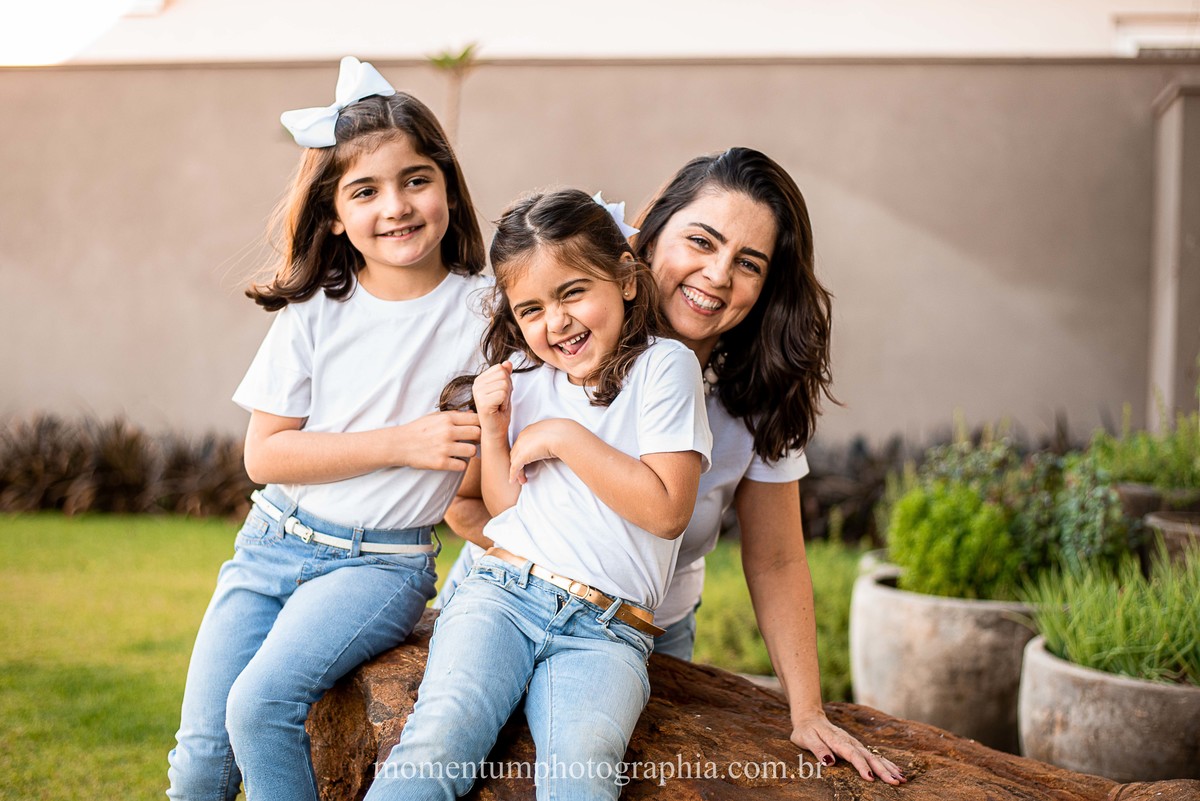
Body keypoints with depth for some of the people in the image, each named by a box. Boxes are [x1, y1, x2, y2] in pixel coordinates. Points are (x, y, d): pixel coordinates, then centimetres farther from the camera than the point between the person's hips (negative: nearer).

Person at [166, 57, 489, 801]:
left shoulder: (483, 307, -3)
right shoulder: (315, 314, 0)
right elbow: (266, 454, -3)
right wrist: (401, 442, -12)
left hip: (382, 562, -2)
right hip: (275, 543, 3)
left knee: (261, 704, -25)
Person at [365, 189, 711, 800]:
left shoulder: (665, 366, 1)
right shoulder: (523, 372, 15)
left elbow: (667, 511, -7)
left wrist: (563, 437, -6)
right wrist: (494, 430, 1)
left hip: (606, 631, -3)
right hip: (501, 594, 3)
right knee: (437, 745, -24)